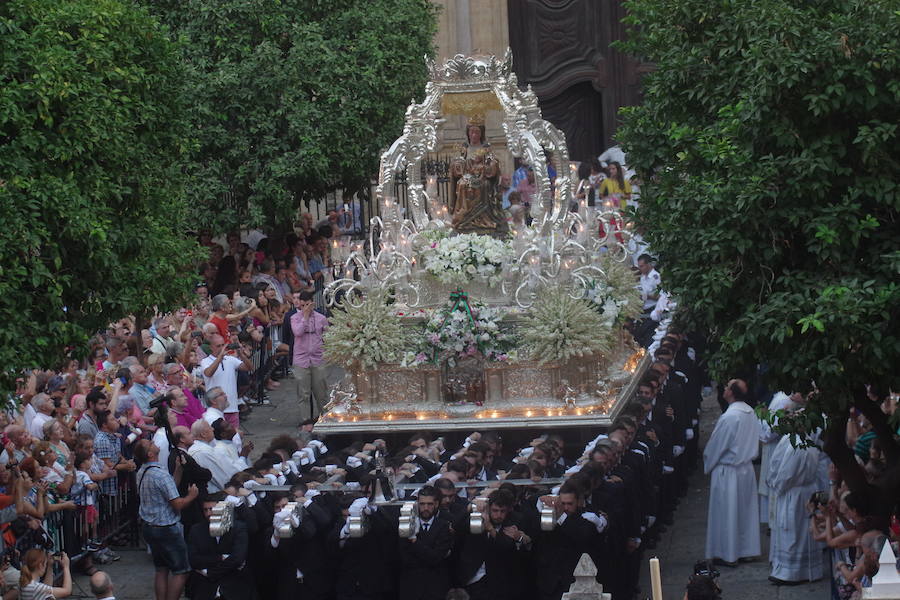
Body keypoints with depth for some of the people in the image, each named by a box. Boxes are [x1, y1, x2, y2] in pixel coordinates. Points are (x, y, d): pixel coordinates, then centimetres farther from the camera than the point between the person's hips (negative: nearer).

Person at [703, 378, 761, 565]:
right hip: (747, 469, 8)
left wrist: (708, 466, 2)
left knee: (726, 513, 3)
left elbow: (715, 446, -14)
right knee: (745, 509, 16)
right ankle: (746, 548, 26)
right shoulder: (750, 413, -2)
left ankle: (727, 554, 10)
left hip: (727, 471, -7)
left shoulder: (728, 417, -25)